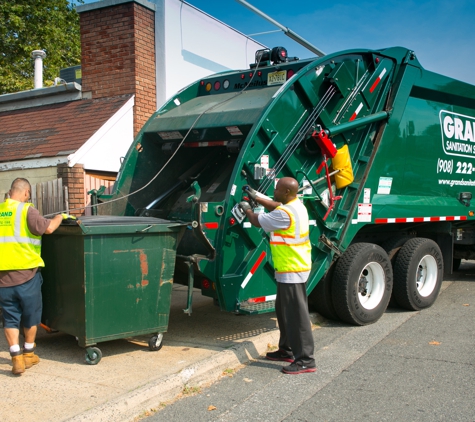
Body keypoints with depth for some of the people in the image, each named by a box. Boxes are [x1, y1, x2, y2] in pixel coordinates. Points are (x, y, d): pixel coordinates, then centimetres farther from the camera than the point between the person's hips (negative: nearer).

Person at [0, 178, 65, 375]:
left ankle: (16, 358, 5)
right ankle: (28, 354, 29)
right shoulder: (26, 210, -8)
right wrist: (61, 216, 0)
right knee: (31, 316, 15)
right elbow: (48, 228, -18)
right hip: (26, 273, -3)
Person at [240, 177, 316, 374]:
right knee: (284, 310, 20)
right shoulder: (296, 205, 7)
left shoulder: (285, 214, -23)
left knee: (297, 315, -6)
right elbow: (275, 206, 27)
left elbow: (257, 221, -10)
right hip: (294, 267, 11)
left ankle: (305, 360, 0)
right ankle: (287, 350, 31)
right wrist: (256, 197, 24)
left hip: (291, 271, -11)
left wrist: (247, 209, 9)